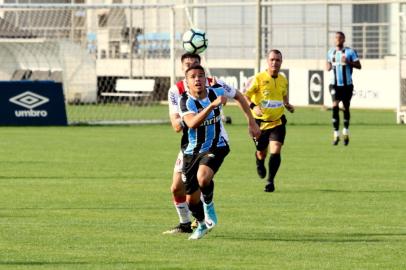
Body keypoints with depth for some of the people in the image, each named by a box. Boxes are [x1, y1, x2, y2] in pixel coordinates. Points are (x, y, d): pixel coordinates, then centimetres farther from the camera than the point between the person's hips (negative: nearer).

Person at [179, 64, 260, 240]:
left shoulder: (217, 91, -9)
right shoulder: (185, 101, -18)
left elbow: (239, 96, 12)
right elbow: (192, 123, -38)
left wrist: (251, 122, 11)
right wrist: (212, 105, -46)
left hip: (216, 147, -1)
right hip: (193, 151, 1)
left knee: (202, 178, -32)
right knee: (191, 199, 6)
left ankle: (208, 205, -2)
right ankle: (202, 224, 37)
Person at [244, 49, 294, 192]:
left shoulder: (283, 80, 6)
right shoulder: (259, 78, -10)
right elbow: (245, 96, -11)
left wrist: (288, 105, 5)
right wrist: (253, 107, -30)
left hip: (278, 122, 2)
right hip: (260, 122, -2)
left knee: (275, 151, -16)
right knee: (261, 152, 11)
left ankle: (270, 181, -8)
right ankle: (260, 164, 48)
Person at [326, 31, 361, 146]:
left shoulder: (350, 52, -4)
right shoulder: (331, 52, 9)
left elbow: (359, 66, -6)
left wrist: (348, 62, -23)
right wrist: (328, 66, -2)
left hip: (347, 84, -2)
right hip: (335, 84, 2)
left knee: (346, 107, 8)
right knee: (335, 105, -16)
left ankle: (346, 131, 30)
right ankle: (336, 133, -14)